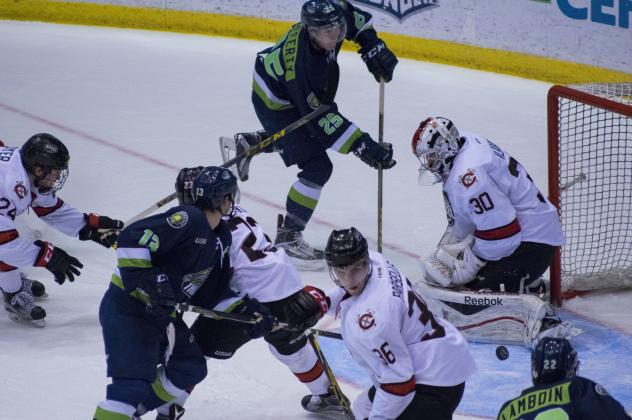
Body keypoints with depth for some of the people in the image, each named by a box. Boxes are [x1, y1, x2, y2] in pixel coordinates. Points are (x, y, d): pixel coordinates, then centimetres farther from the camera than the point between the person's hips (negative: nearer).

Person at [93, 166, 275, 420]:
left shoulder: (221, 239, 9)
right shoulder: (188, 219, -20)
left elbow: (213, 293, 15)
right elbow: (131, 240, -28)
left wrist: (248, 310, 5)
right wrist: (148, 281, -31)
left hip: (163, 313, 10)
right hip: (127, 308, -10)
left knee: (190, 368, 15)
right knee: (134, 384, -19)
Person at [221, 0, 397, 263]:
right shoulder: (302, 67, -41)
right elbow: (323, 118, -36)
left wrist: (373, 47, -6)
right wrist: (363, 147, -38)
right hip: (274, 102, -9)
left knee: (316, 136, 33)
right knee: (317, 168, -13)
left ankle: (247, 143, 47)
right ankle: (288, 237, -4)